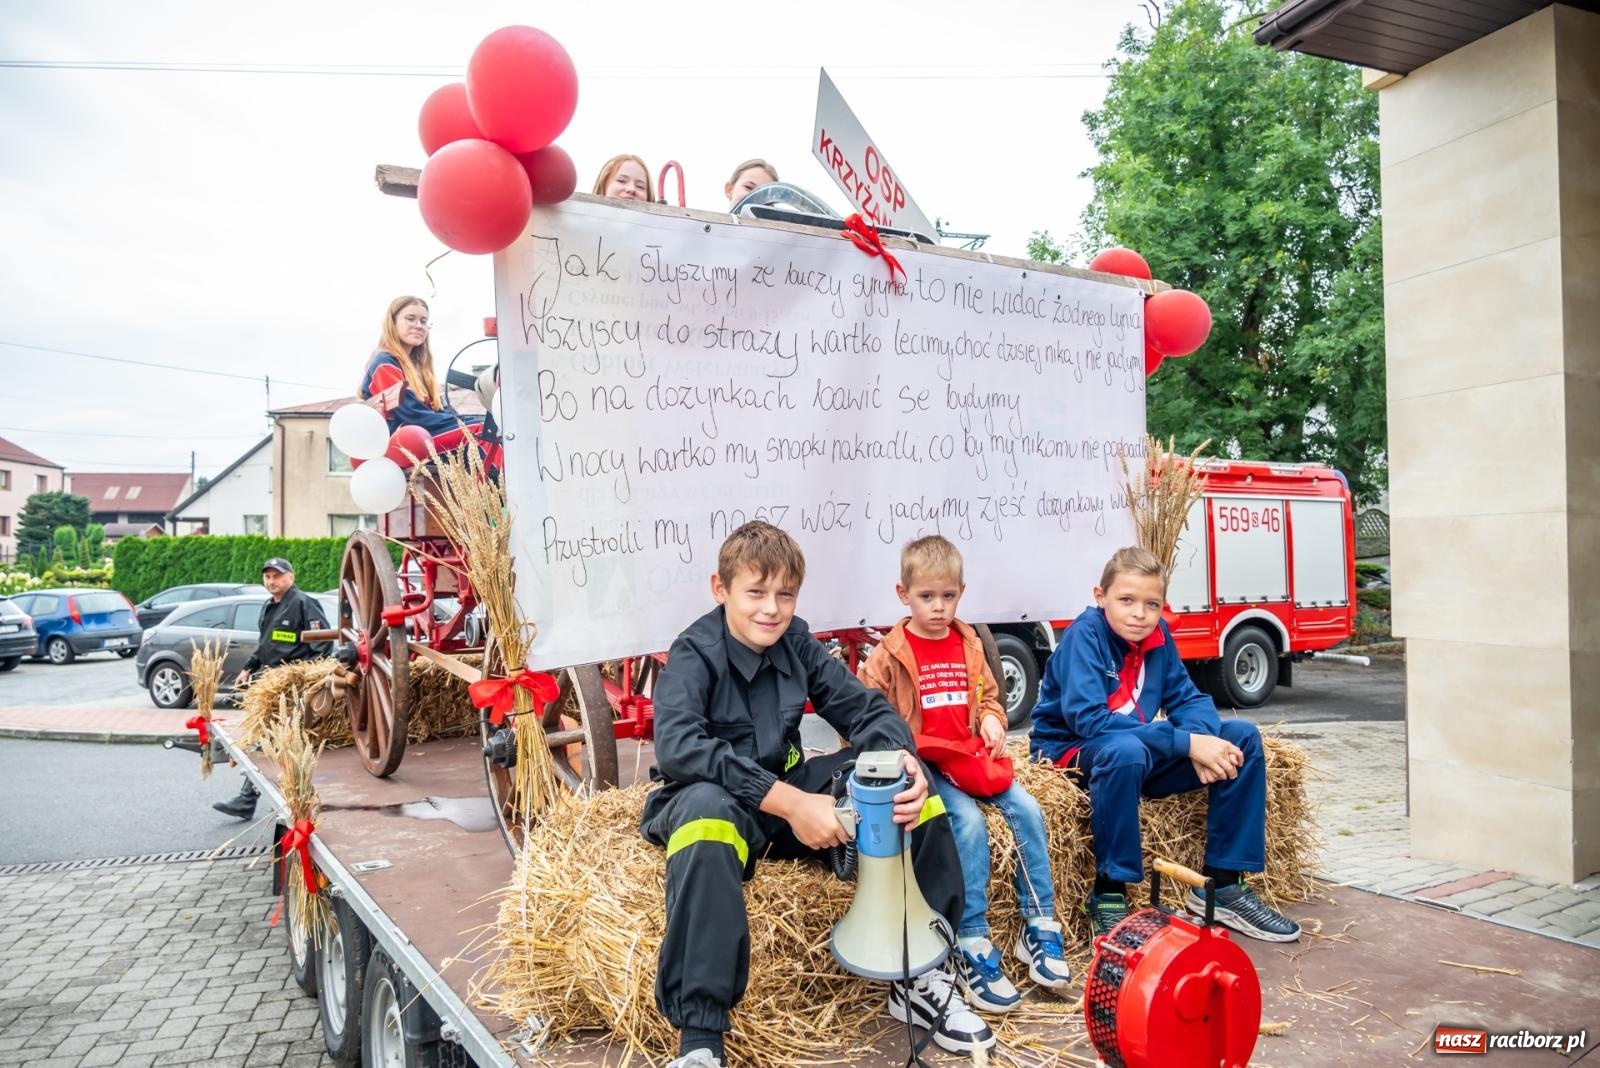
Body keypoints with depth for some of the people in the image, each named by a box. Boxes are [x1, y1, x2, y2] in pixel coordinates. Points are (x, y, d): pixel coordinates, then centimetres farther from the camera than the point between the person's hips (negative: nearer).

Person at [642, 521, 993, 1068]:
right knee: (706, 806, -40)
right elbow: (677, 748, -33)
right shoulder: (694, 654, -17)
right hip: (718, 801, -5)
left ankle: (919, 974, -1)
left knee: (912, 784, -12)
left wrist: (905, 766, -25)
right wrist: (790, 803, -36)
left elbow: (868, 710, -2)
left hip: (787, 788, 5)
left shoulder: (797, 643, -1)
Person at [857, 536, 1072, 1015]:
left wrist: (992, 720, 0)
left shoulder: (969, 644, 12)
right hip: (922, 764, -5)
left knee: (1027, 809, -14)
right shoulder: (890, 654, -4)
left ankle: (1039, 929, 0)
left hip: (971, 756, 6)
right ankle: (972, 948, -19)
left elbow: (987, 695, 22)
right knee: (970, 822, -28)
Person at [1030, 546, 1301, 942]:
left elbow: (1187, 698, 1)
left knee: (1242, 735, -6)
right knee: (1125, 749, -40)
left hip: (1135, 751, 7)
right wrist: (1186, 742, -33)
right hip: (1072, 753, -7)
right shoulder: (1084, 634, -21)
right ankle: (1109, 896, -24)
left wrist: (1202, 739, -24)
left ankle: (1222, 883, 1)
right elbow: (1088, 719, -32)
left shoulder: (1157, 635, -1)